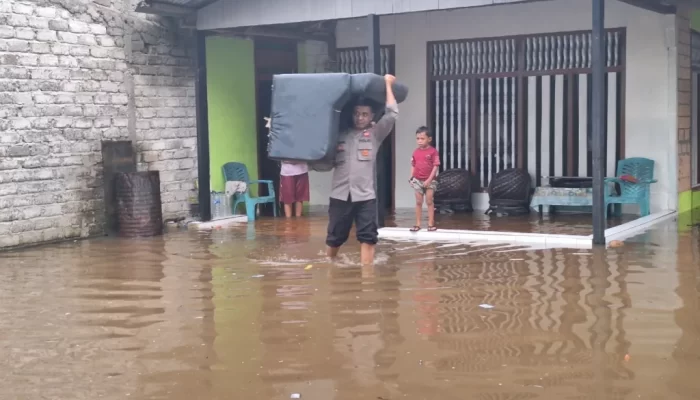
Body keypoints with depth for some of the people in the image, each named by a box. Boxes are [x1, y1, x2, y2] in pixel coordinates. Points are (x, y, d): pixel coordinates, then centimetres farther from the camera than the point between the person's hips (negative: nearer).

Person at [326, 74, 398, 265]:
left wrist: (387, 84, 4)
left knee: (367, 237, -6)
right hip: (340, 194, 1)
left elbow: (392, 114, -1)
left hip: (365, 195, -1)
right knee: (334, 237, 11)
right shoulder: (340, 133, 10)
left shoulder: (375, 134, 7)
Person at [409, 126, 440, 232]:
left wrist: (429, 180, -17)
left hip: (429, 181, -4)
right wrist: (411, 178, 0)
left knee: (429, 202, 1)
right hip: (418, 180, 4)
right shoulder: (416, 152, 4)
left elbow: (435, 166, -12)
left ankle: (431, 224, 7)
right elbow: (413, 166, 10)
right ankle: (417, 224, 12)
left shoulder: (433, 151, -10)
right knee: (418, 202, 8)